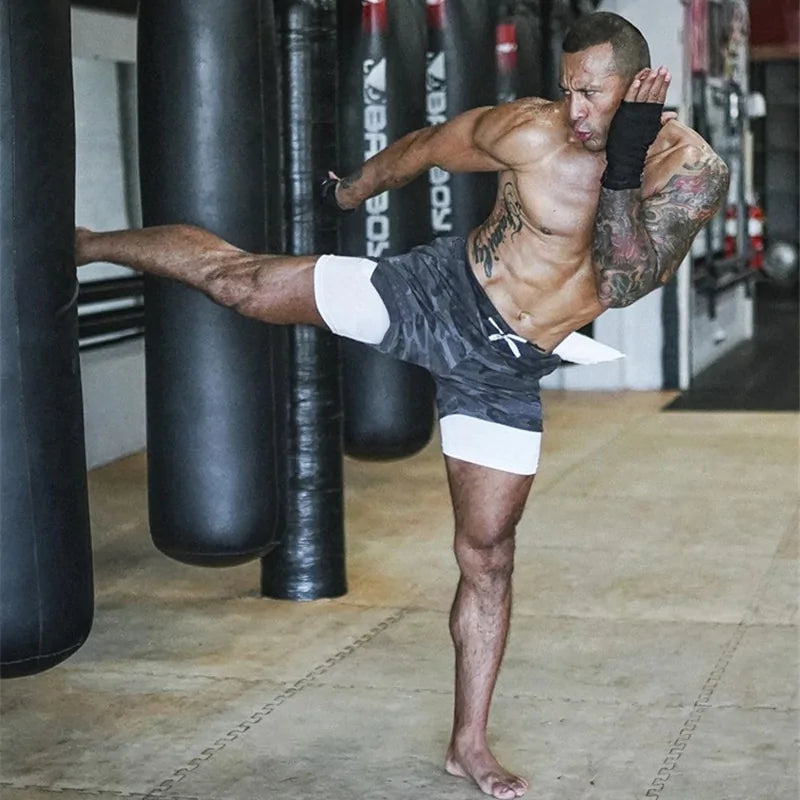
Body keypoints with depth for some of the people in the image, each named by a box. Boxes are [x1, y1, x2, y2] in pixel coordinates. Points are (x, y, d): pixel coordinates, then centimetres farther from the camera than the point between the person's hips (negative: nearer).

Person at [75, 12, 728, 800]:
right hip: (439, 294, -1)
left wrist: (623, 167, -36)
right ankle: (83, 243, 25)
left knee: (487, 559, 7)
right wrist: (349, 190, 16)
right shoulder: (530, 129, -18)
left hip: (502, 373, 2)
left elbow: (623, 282, -25)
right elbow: (423, 147, 0)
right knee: (236, 278, -2)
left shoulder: (695, 171, -13)